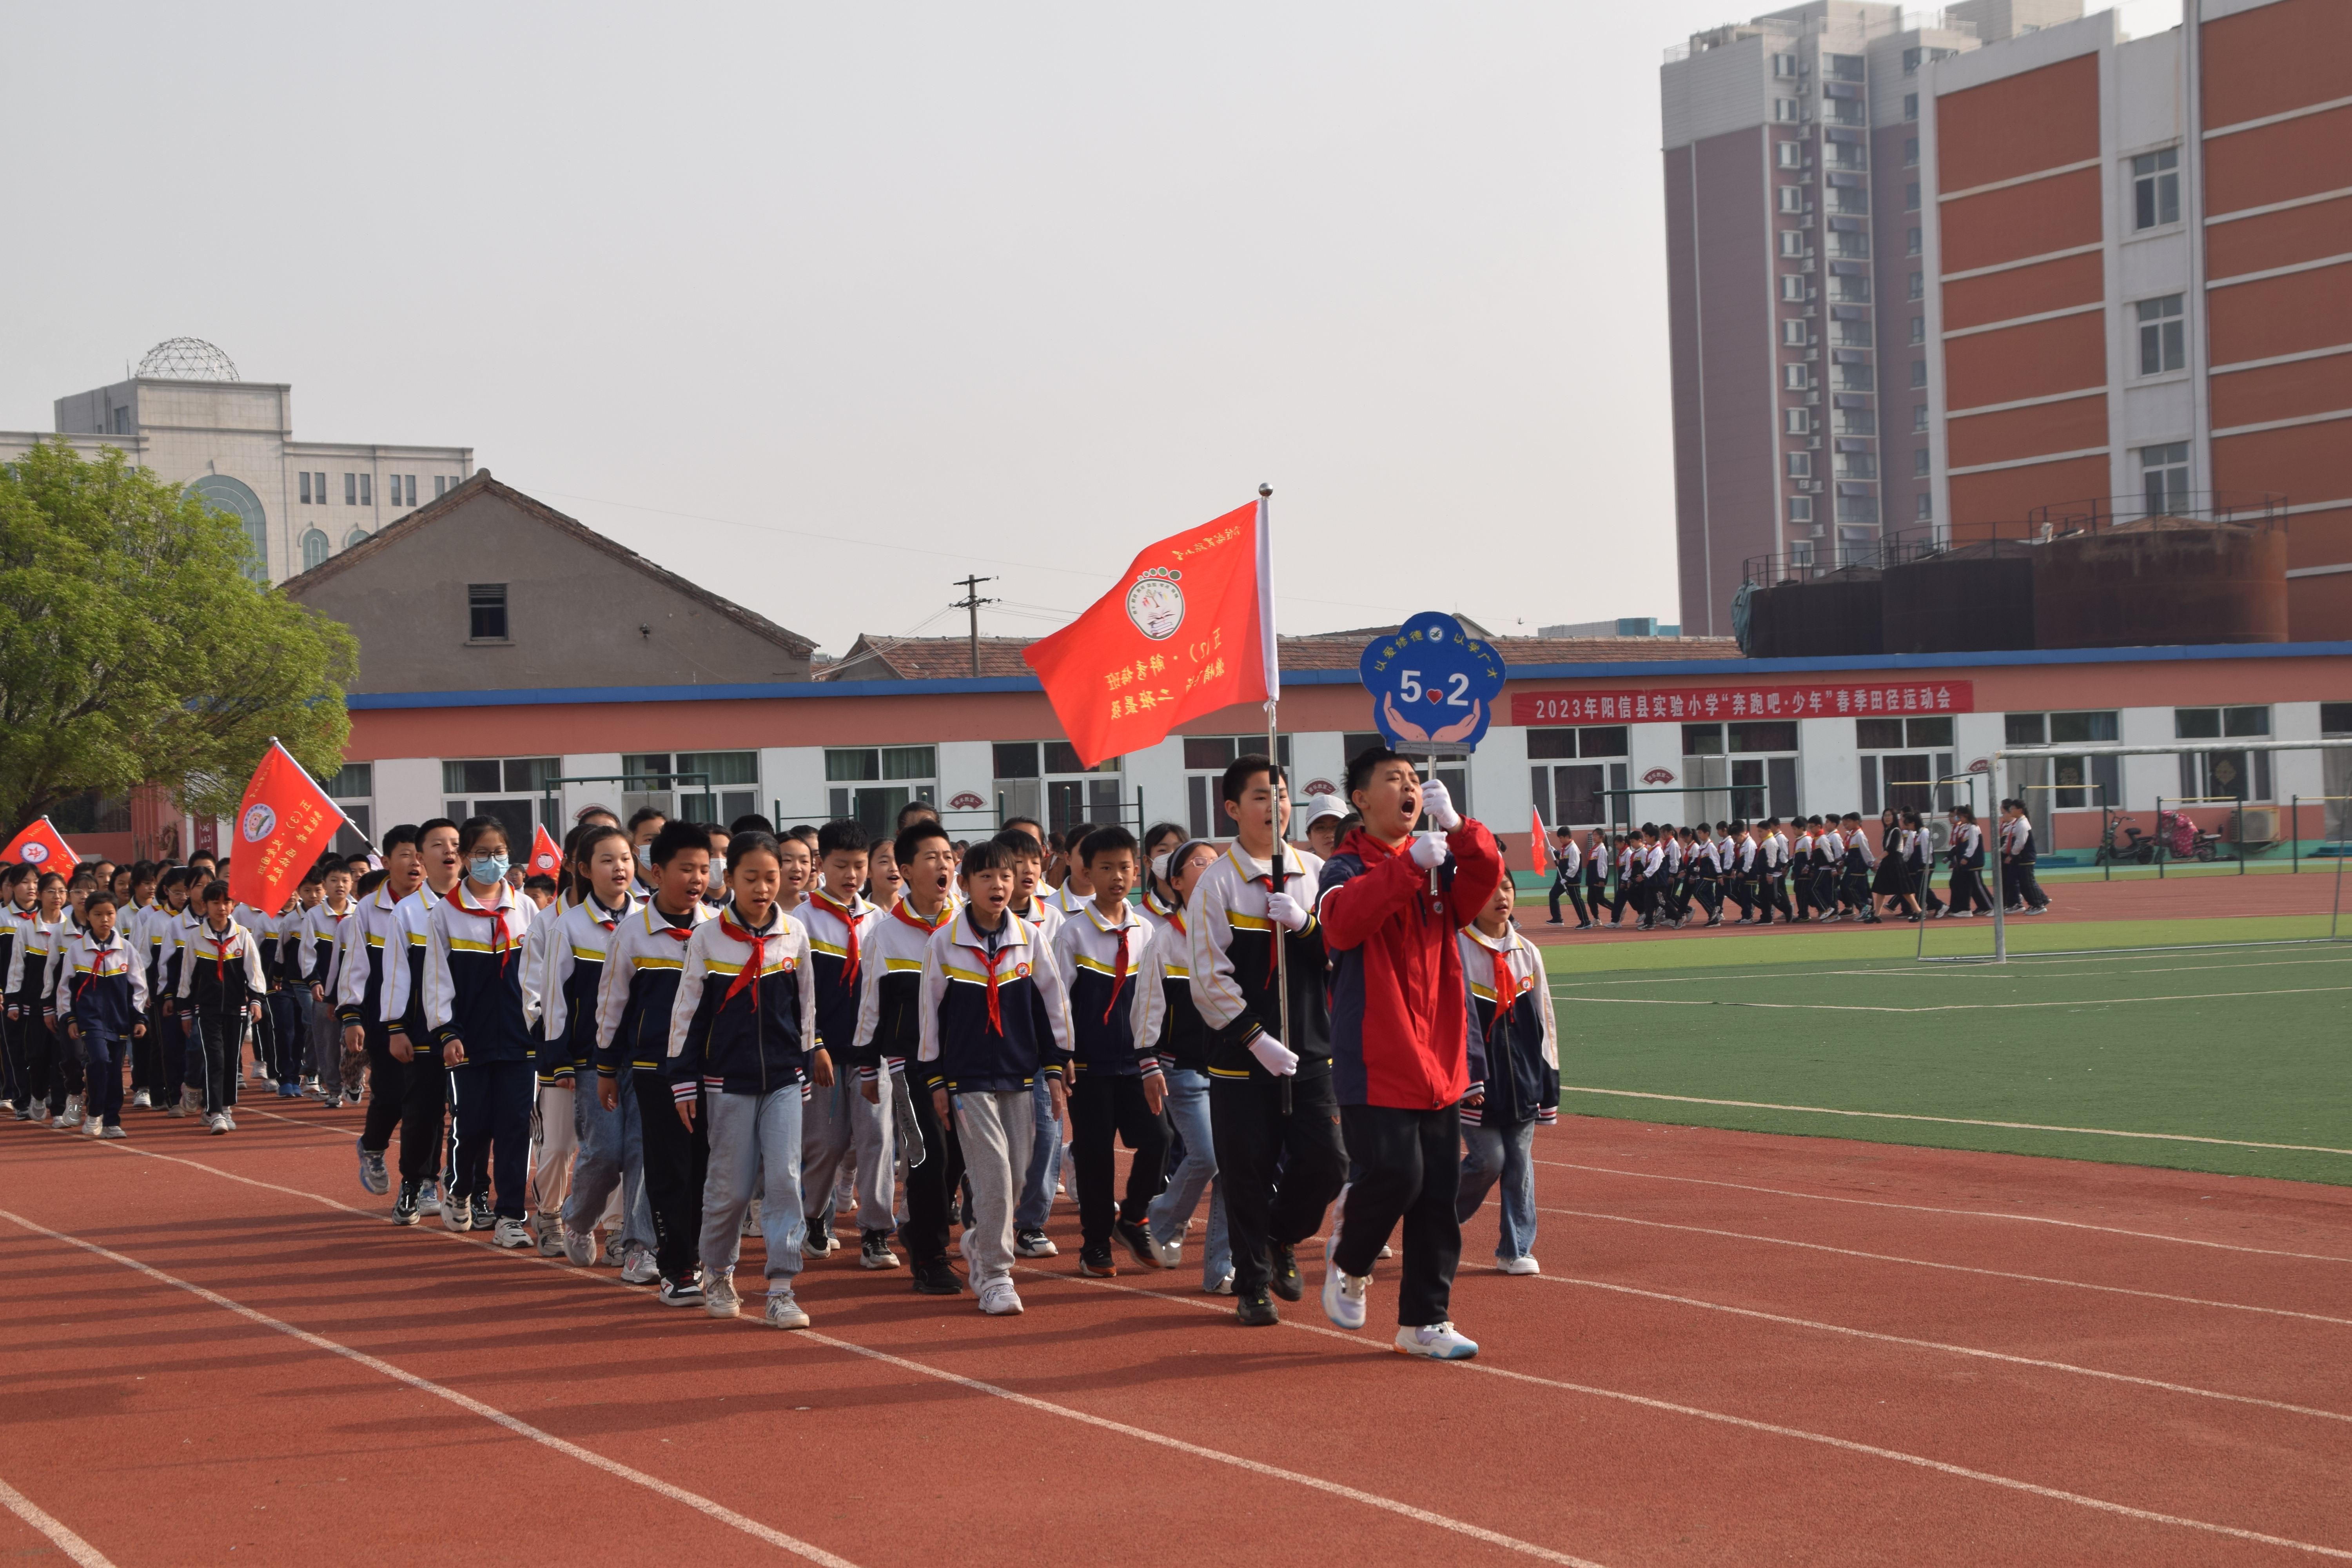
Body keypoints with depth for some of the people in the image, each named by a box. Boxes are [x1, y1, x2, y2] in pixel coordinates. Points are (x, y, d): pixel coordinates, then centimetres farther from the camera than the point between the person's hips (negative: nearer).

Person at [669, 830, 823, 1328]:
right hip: (728, 1080, -2)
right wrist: (684, 1082, -2)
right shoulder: (707, 938, -4)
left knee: (785, 1178, -7)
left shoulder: (795, 935, 2)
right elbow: (687, 1011, 0)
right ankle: (716, 1276, 26)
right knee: (731, 1186, 4)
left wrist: (808, 1067, 14)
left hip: (784, 1080, 2)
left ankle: (781, 1289, -4)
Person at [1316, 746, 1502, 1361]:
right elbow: (1343, 919, -26)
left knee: (1440, 1192, 5)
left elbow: (1486, 875, -7)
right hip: (1376, 1064, -5)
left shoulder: (1442, 866, 12)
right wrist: (1411, 861, -34)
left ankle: (1424, 1321, 13)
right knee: (1396, 1174, -14)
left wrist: (1454, 825, -23)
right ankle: (1348, 1266, 15)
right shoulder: (1348, 869, -4)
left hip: (1438, 1064, 5)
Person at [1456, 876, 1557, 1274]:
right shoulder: (1456, 950, -7)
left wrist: (1548, 1084, 11)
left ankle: (1516, 1249, 10)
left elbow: (1543, 1022, 14)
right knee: (1488, 1158, -6)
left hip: (1523, 1080, 5)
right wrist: (1466, 1078, -17)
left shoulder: (1528, 953, 10)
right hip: (1479, 1081, -5)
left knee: (1520, 1162, 3)